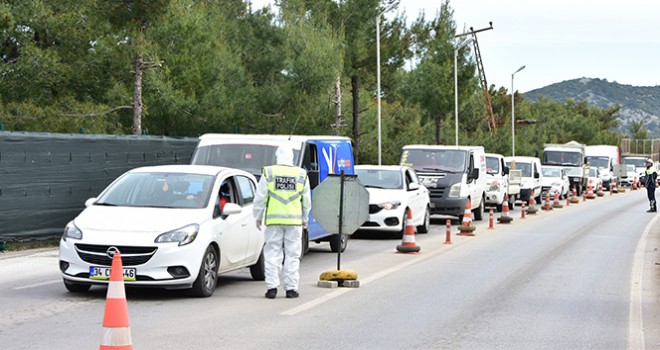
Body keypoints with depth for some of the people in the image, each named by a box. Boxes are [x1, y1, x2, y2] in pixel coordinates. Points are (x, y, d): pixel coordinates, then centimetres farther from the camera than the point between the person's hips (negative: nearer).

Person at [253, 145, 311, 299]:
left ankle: (272, 287, -1)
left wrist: (258, 217, 13)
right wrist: (305, 219, 23)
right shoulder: (301, 174, 6)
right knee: (292, 255, 6)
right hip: (294, 220, 1)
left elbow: (260, 198, 2)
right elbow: (307, 201, 12)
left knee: (272, 254, 3)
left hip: (274, 219, -1)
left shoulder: (268, 173, 0)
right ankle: (291, 288, 6)